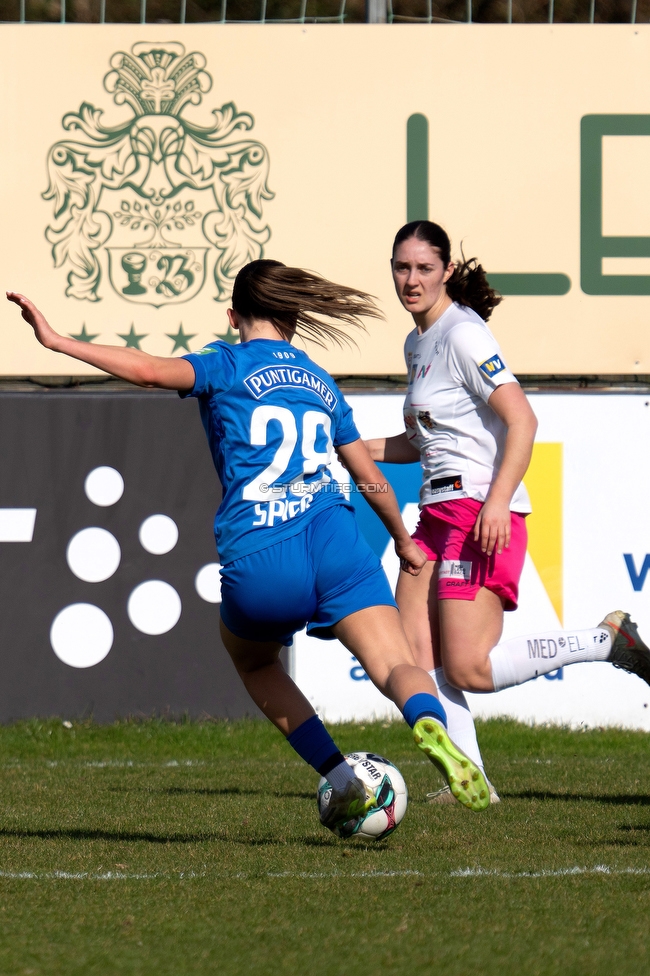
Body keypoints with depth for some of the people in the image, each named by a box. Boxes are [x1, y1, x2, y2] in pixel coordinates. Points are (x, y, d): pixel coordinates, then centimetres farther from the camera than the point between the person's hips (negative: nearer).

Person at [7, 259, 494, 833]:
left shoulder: (228, 366, 10)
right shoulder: (320, 383, 24)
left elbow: (151, 370, -10)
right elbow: (371, 478, 32)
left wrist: (58, 342, -7)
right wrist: (404, 541, 48)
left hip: (256, 564, -2)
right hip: (334, 544, 2)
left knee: (252, 660, 28)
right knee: (398, 668, -9)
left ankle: (342, 781, 15)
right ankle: (430, 724, -46)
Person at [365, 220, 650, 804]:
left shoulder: (463, 335, -10)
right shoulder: (418, 344, 18)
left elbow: (522, 421, -18)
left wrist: (497, 501, -28)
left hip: (482, 515, -9)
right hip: (438, 514, 9)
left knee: (469, 669, -14)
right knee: (414, 657, -5)